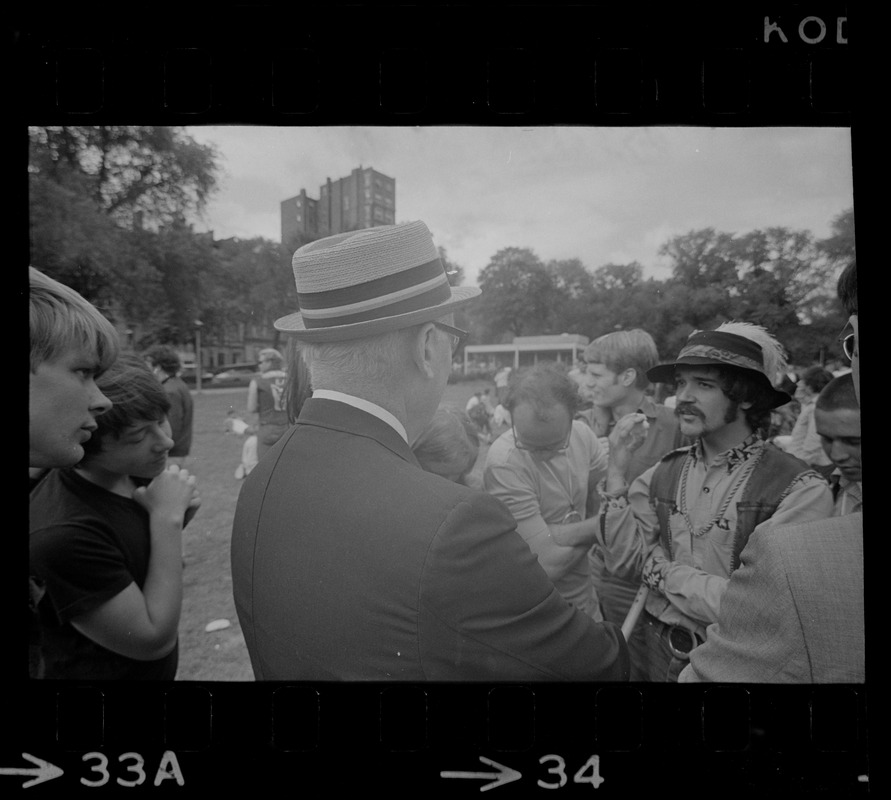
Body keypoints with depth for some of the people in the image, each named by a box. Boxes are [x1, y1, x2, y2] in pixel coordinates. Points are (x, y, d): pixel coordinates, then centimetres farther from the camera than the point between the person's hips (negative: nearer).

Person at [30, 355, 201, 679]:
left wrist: (176, 518, -14)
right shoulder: (62, 534, -32)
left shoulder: (135, 472, -10)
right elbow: (155, 639, -25)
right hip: (100, 671, -7)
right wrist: (167, 517, -28)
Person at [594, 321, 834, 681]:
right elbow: (623, 561, -9)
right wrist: (617, 469, -17)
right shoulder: (664, 472, -7)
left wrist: (661, 569, -14)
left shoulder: (802, 489, -20)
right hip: (660, 650, 4)